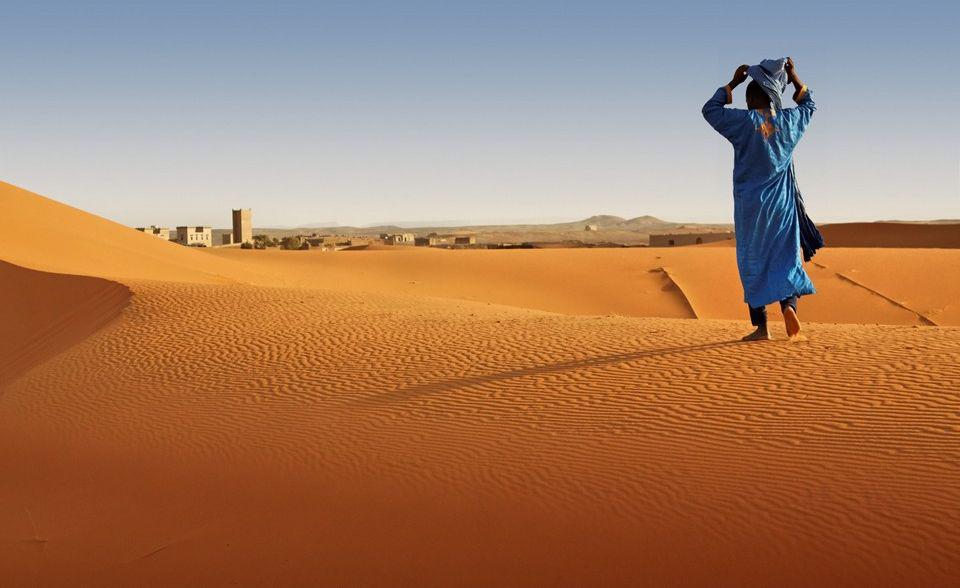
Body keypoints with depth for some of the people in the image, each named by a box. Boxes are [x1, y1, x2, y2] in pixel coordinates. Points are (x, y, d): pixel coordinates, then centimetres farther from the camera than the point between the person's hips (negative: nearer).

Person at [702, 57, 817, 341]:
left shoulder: (744, 121, -9)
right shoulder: (788, 121, 2)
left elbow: (710, 109, 5)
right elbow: (809, 105, 25)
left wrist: (732, 83, 10)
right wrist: (795, 78, 22)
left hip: (751, 205, -3)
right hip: (782, 204, 3)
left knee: (754, 263, 4)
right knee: (785, 257, 9)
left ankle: (761, 326, 4)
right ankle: (789, 304, -17)